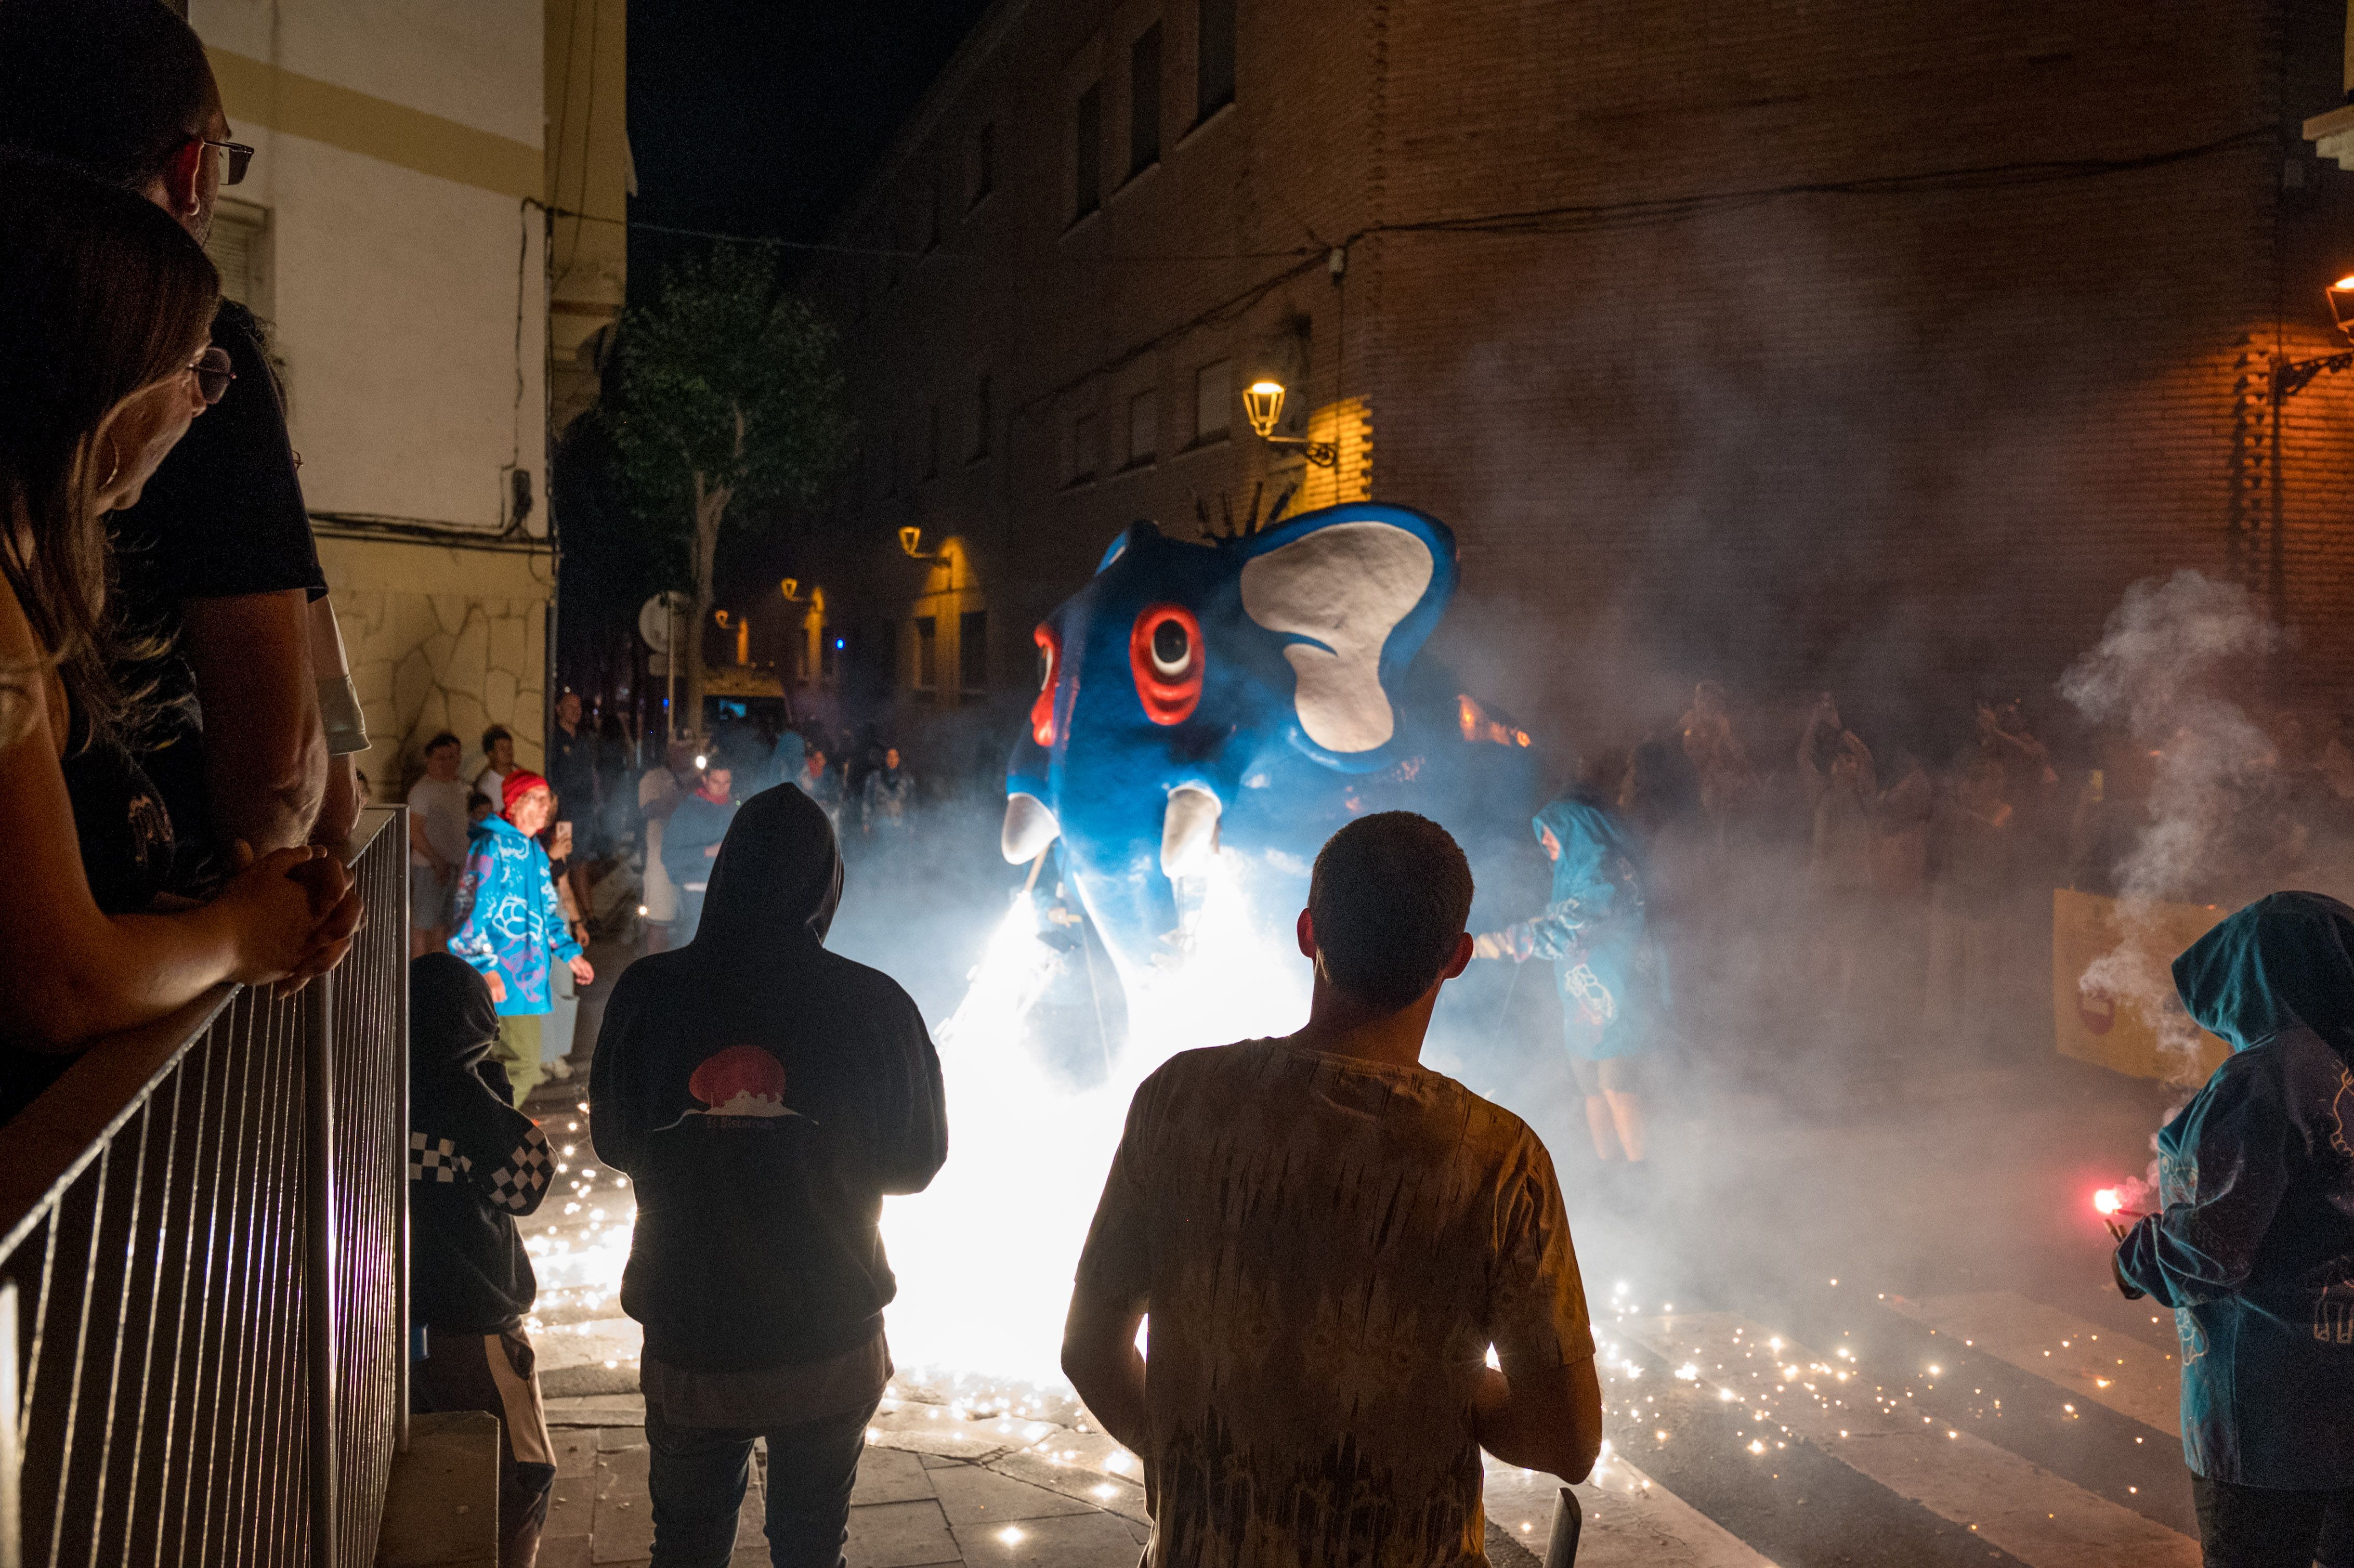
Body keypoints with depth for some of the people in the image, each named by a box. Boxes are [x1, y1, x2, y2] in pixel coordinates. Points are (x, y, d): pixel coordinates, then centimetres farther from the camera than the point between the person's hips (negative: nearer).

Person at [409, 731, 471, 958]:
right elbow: (415, 832, -15)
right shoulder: (423, 790, -11)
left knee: (443, 925, 13)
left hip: (457, 866, 7)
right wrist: (438, 862, -19)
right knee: (422, 925, -2)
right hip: (429, 868, -7)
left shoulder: (461, 789, 11)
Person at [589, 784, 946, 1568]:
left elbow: (613, 1140, 2)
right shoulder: (875, 1005, -17)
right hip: (831, 1348, -1)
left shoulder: (647, 994, -13)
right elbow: (916, 1160, -4)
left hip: (688, 1336, 1)